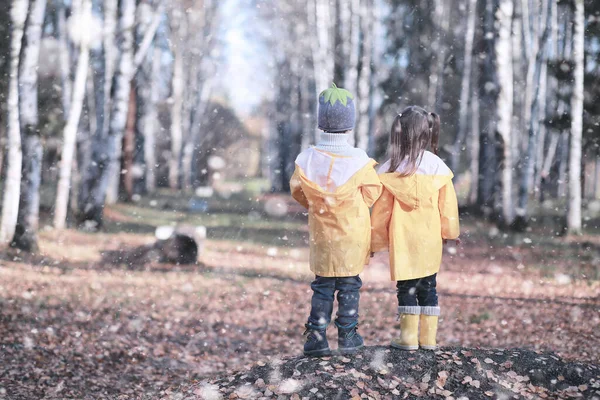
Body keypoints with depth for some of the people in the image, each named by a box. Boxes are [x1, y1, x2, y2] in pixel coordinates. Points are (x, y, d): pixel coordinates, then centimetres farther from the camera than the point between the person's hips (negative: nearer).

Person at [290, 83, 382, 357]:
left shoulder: (307, 159, -11)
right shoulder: (359, 161, -17)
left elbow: (298, 190, 3)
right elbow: (372, 192, -3)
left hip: (321, 234, 2)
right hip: (353, 234, -2)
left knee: (322, 286, 12)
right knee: (349, 284, 9)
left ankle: (316, 336, 8)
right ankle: (347, 336, 14)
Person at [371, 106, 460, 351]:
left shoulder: (391, 170, -9)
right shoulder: (438, 167, -2)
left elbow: (381, 210, -3)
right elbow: (448, 206, 4)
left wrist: (376, 242, 7)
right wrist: (449, 233, 19)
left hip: (402, 242, -3)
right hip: (430, 241, 3)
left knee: (406, 287, 6)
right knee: (428, 287, 12)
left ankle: (409, 337, 5)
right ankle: (428, 337, 12)